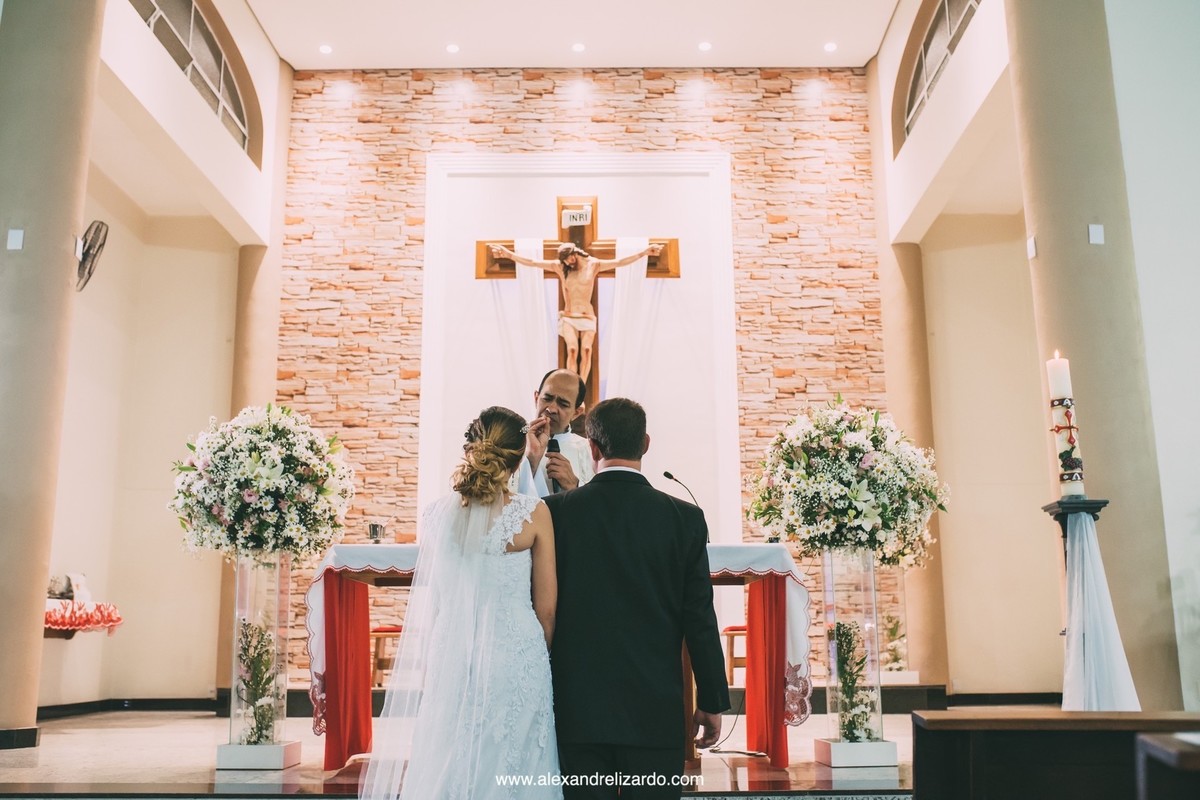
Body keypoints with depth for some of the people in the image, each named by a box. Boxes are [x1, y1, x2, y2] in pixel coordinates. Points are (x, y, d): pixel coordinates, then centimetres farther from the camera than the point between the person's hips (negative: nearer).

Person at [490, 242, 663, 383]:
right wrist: (509, 254, -8)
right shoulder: (559, 266, 2)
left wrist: (644, 252, -11)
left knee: (586, 349, -19)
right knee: (573, 349, -21)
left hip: (588, 316, 0)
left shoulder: (593, 265, 1)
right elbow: (532, 262, -1)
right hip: (568, 317, 0)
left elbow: (620, 262, -3)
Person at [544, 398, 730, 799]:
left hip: (578, 707, 0)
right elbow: (700, 619, -2)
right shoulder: (684, 517, -4)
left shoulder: (557, 510, -5)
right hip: (656, 708, 0)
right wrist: (712, 702, 6)